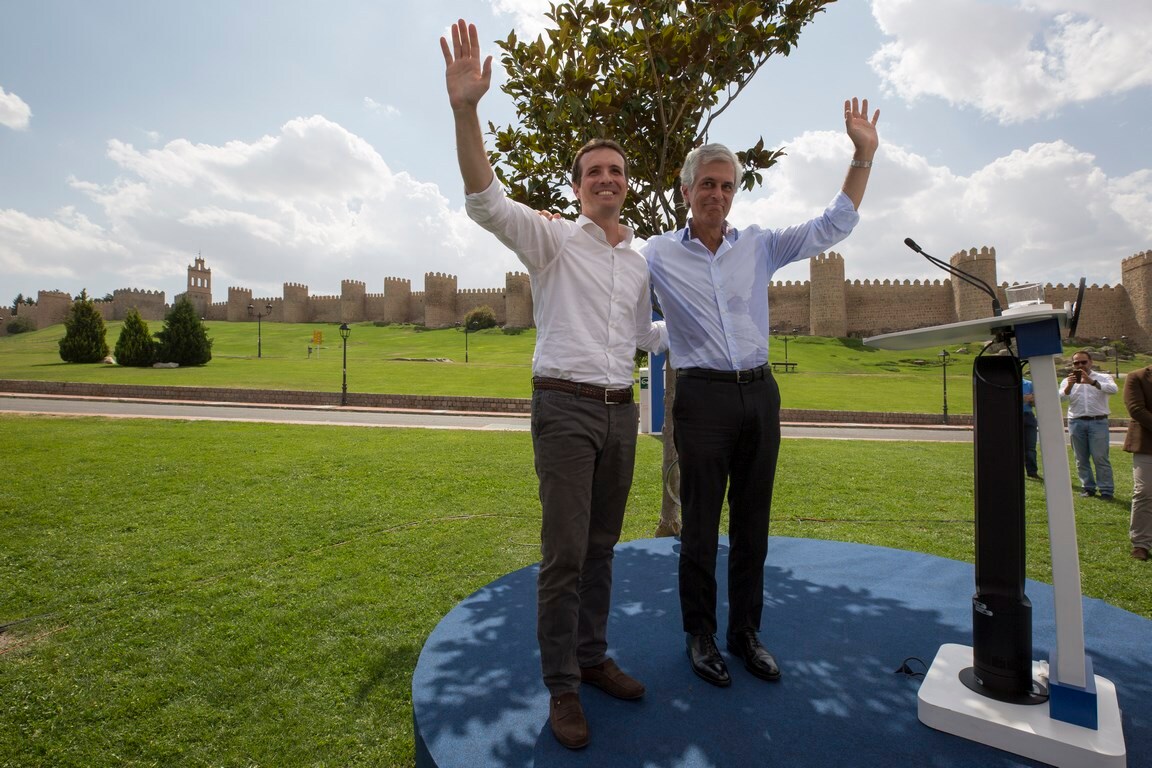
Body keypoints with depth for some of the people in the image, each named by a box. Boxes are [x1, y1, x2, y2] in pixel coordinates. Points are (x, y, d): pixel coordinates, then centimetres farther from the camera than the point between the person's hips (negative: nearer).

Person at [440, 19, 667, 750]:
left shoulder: (639, 262, 17)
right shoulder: (553, 239, -1)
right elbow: (486, 201, -18)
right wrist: (466, 109, -29)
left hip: (621, 411, 6)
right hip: (566, 407, -6)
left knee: (602, 547, 13)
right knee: (565, 552, -5)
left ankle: (593, 657, 29)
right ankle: (562, 687, 11)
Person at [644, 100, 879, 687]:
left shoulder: (759, 246, 10)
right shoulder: (658, 254, 2)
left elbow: (832, 227, 12)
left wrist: (863, 155, 7)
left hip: (760, 395, 4)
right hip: (702, 397, -3)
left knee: (752, 525, 11)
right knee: (700, 528, 3)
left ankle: (746, 633, 27)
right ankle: (700, 636, 21)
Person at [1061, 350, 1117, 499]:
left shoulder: (1103, 378, 7)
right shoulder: (1068, 381, 11)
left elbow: (1114, 389, -14)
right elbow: (1061, 398, -5)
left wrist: (1092, 382, -27)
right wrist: (1069, 386, -23)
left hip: (1098, 422, -2)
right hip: (1076, 423, 2)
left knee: (1100, 457, -5)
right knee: (1081, 459, 7)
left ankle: (1106, 489, 3)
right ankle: (1088, 488, 16)